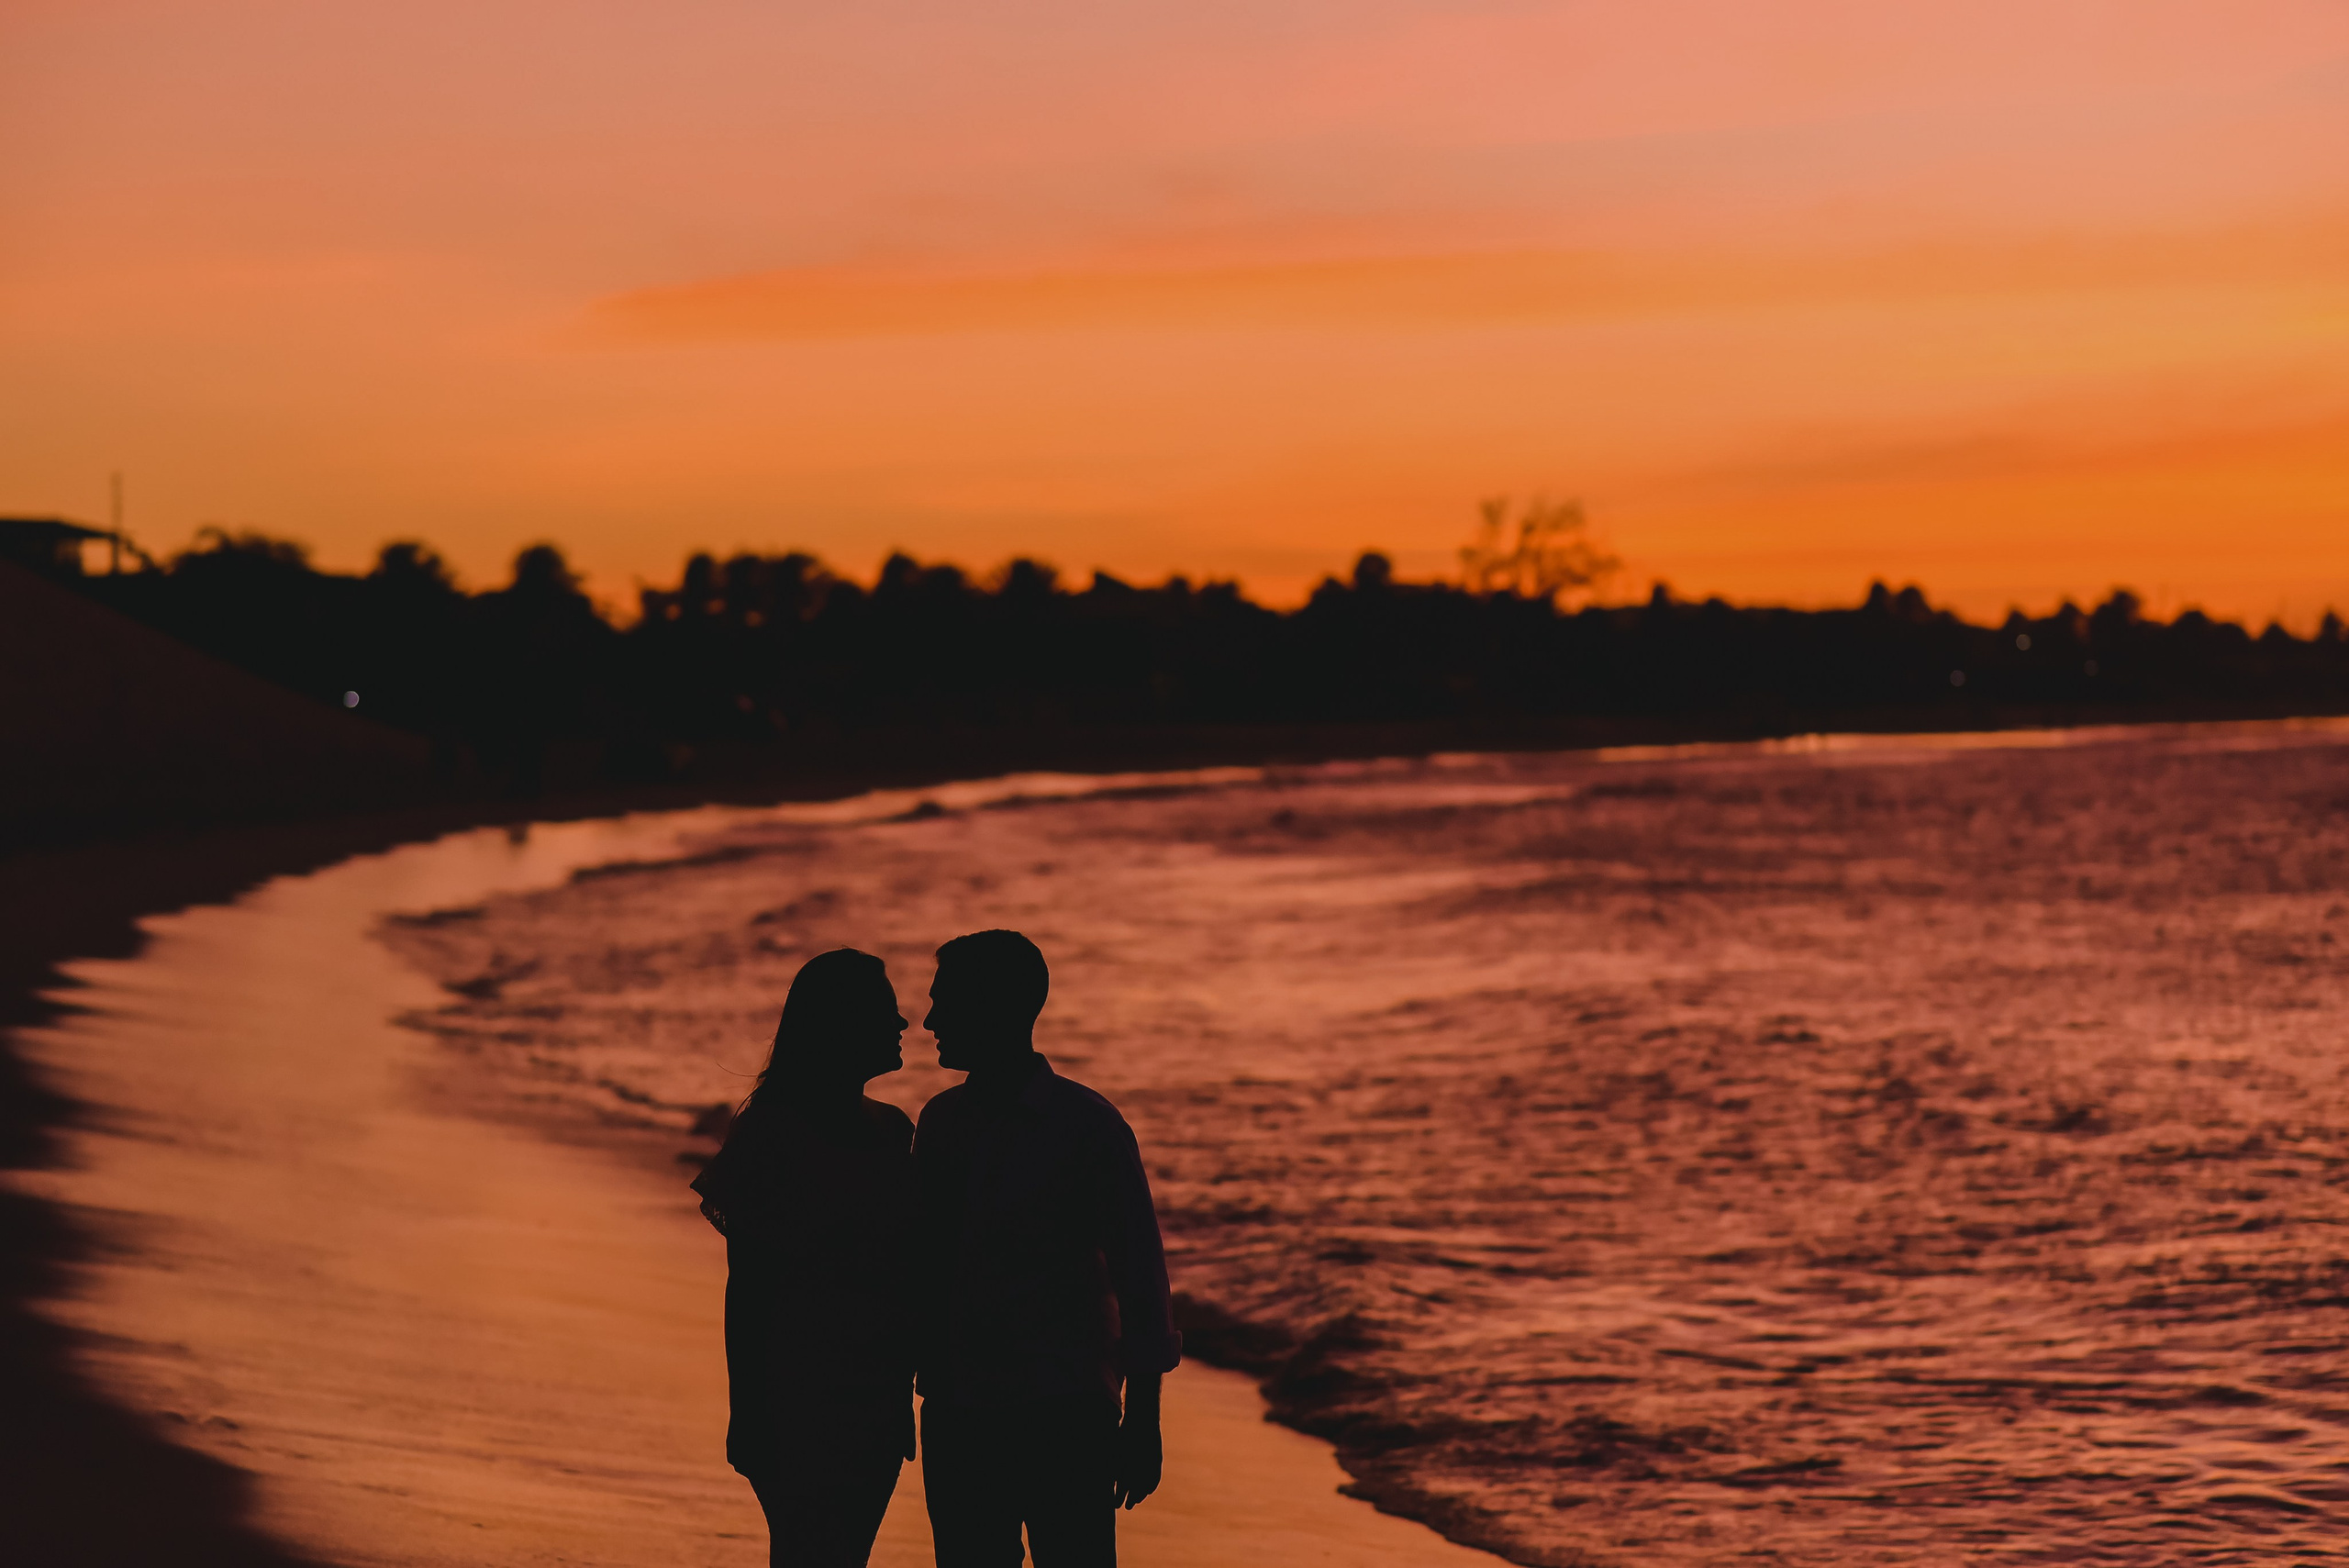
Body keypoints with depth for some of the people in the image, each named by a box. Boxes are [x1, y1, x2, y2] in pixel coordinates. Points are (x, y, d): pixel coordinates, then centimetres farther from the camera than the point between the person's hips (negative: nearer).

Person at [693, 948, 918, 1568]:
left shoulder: (889, 1132, 11)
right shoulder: (773, 1138, -10)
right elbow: (746, 1286, -9)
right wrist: (748, 1413, -10)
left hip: (875, 1395, 6)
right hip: (797, 1395, -6)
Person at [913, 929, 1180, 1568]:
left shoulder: (1088, 1126, -6)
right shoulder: (941, 1122, 10)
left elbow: (1139, 1274, -4)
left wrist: (1142, 1423, -5)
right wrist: (929, 1391, 14)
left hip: (1066, 1418, -5)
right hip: (957, 1415, 5)